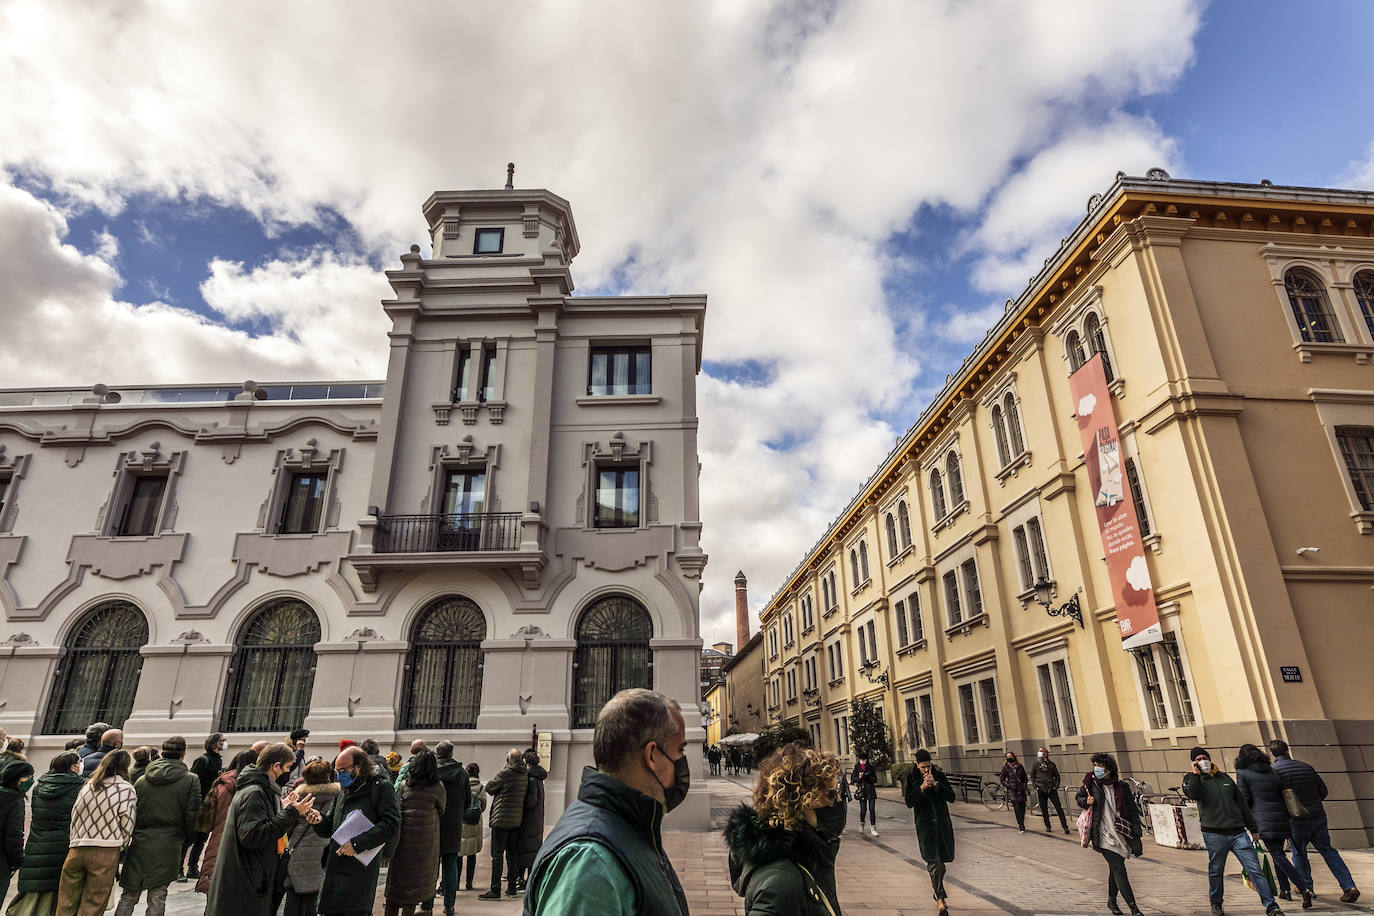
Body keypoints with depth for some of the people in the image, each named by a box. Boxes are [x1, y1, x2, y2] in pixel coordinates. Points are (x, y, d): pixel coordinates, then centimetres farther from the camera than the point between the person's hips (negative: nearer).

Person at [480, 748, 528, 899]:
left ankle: (495, 890, 1)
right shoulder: (525, 774, 2)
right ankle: (512, 888, 19)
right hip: (517, 820, 6)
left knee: (497, 855, 0)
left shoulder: (505, 773, -15)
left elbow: (489, 788, -3)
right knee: (512, 854, 14)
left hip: (501, 820, -6)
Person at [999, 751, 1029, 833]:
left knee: (1022, 808, 1)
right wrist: (1008, 785, -9)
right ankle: (1021, 827, -15)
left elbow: (1025, 778, 17)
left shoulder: (1020, 766, 9)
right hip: (1012, 791, -3)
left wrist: (1024, 786, 2)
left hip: (1021, 790, 3)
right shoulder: (1005, 767, 3)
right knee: (1017, 808, -14)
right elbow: (1002, 779, 5)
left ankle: (1020, 825, 18)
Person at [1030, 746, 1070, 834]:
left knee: (1058, 807, -5)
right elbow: (1032, 776, 9)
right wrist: (1035, 786, -3)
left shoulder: (1051, 764, 3)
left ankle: (1065, 826, 0)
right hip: (1041, 790, 1)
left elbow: (1057, 776, 10)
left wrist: (1056, 786, -2)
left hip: (1051, 789, -1)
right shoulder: (1035, 764, 3)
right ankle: (1048, 826, 19)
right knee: (1044, 809, 7)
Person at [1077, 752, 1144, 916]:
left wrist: (1136, 836, -1)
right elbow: (1079, 797, 13)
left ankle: (1111, 902, 30)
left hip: (1121, 834, 2)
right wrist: (1086, 801, -10)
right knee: (1118, 869, -10)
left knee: (1115, 868, 13)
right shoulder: (1090, 783, -4)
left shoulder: (1122, 788, -3)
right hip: (1103, 835, -2)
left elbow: (1133, 812, 3)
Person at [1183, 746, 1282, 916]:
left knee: (1255, 869, -4)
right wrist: (1196, 773, -18)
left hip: (1238, 832, 3)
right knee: (1216, 870, 7)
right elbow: (1192, 794, -18)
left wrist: (1253, 827, 22)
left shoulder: (1225, 778, 18)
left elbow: (1242, 804, 24)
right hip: (1214, 834, -3)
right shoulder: (1193, 779, 5)